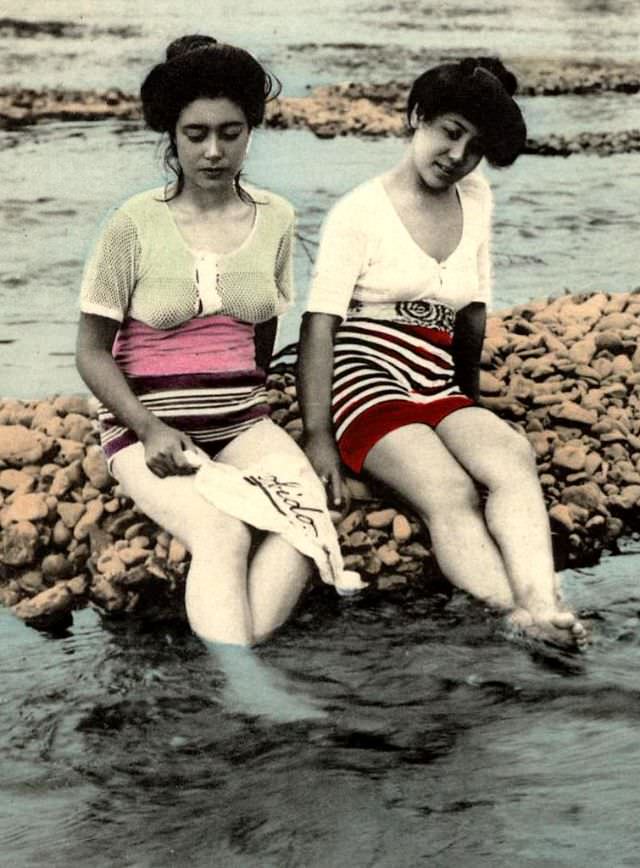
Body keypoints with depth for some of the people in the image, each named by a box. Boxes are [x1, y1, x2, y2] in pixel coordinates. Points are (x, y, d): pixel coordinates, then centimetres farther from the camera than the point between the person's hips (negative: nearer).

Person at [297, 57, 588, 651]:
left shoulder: (476, 200, 16)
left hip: (439, 389, 5)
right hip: (365, 382, -4)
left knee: (511, 460, -29)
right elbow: (319, 326, -9)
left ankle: (540, 606, -50)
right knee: (451, 493, -32)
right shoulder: (360, 213, -2)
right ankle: (517, 618, -49)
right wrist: (318, 436, -17)